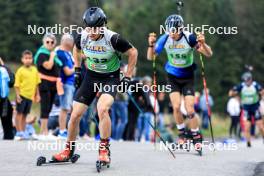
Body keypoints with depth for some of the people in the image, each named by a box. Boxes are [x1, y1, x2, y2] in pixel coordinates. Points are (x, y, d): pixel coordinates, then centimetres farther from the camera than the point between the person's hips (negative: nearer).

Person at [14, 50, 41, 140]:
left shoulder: (34, 70, 7)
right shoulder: (20, 71, -7)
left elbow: (36, 83, 14)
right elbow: (17, 84, -8)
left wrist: (37, 94, 13)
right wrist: (17, 95, -15)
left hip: (30, 95, 5)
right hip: (22, 95, -5)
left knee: (25, 114, 12)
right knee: (19, 113, 0)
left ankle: (23, 132, 18)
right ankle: (19, 132, 2)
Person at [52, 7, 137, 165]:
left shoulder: (113, 39, -25)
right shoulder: (82, 37, -12)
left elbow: (133, 52, -10)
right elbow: (76, 49, 14)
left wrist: (128, 77, -10)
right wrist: (77, 70, 10)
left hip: (110, 78, -4)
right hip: (91, 76, 4)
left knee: (102, 109, -31)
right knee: (75, 115, 1)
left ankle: (104, 150, -17)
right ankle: (68, 151, 21)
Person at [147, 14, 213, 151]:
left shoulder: (189, 38, -23)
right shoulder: (164, 39, -16)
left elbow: (209, 54, -21)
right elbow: (150, 57, -9)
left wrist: (203, 43, -40)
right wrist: (151, 45, -28)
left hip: (187, 77, -2)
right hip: (173, 77, 2)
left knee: (190, 110, -9)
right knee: (176, 106, -14)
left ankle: (197, 137, 10)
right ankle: (182, 133, 9)